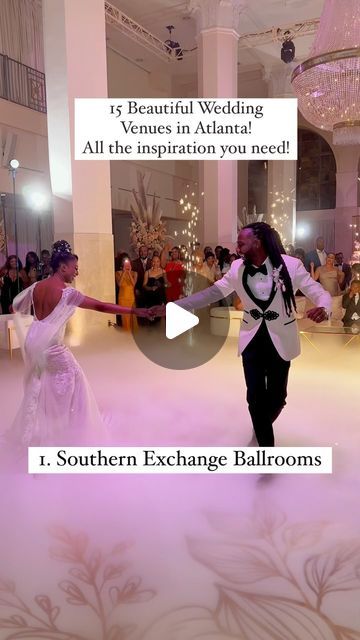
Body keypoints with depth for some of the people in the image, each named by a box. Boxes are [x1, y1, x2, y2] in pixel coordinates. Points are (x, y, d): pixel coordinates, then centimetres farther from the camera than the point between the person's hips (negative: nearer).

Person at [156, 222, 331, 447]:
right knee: (255, 397, 0)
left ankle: (262, 426, 44)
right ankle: (266, 443, 19)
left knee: (277, 396, 10)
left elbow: (319, 292, -12)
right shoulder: (238, 268, -7)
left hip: (280, 341, -1)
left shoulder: (291, 265, -17)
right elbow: (213, 292, -3)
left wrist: (323, 309, -37)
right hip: (252, 340, 2)